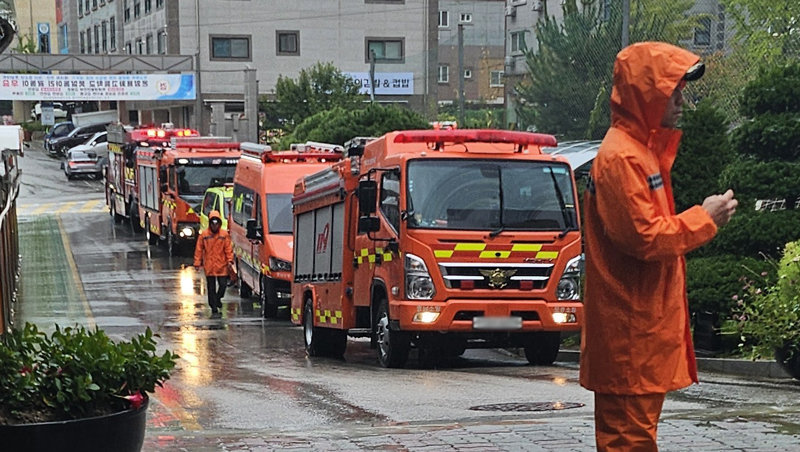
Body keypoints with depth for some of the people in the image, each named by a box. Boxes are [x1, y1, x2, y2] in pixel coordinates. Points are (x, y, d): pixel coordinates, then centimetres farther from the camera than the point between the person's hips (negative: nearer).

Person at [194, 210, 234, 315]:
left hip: (222, 265, 0)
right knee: (211, 287, 4)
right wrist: (197, 263, -1)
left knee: (223, 284, -1)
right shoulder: (204, 235, 0)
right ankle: (214, 307, 12)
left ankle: (218, 298, 28)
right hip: (209, 266, 0)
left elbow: (228, 248, 1)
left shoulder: (224, 234, 1)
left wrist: (229, 260, -10)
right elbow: (199, 249, 3)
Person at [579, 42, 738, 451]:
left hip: (644, 322, 10)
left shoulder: (642, 150, 17)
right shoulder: (620, 157, -16)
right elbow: (644, 237, -20)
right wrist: (703, 219, -11)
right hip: (630, 326, -10)